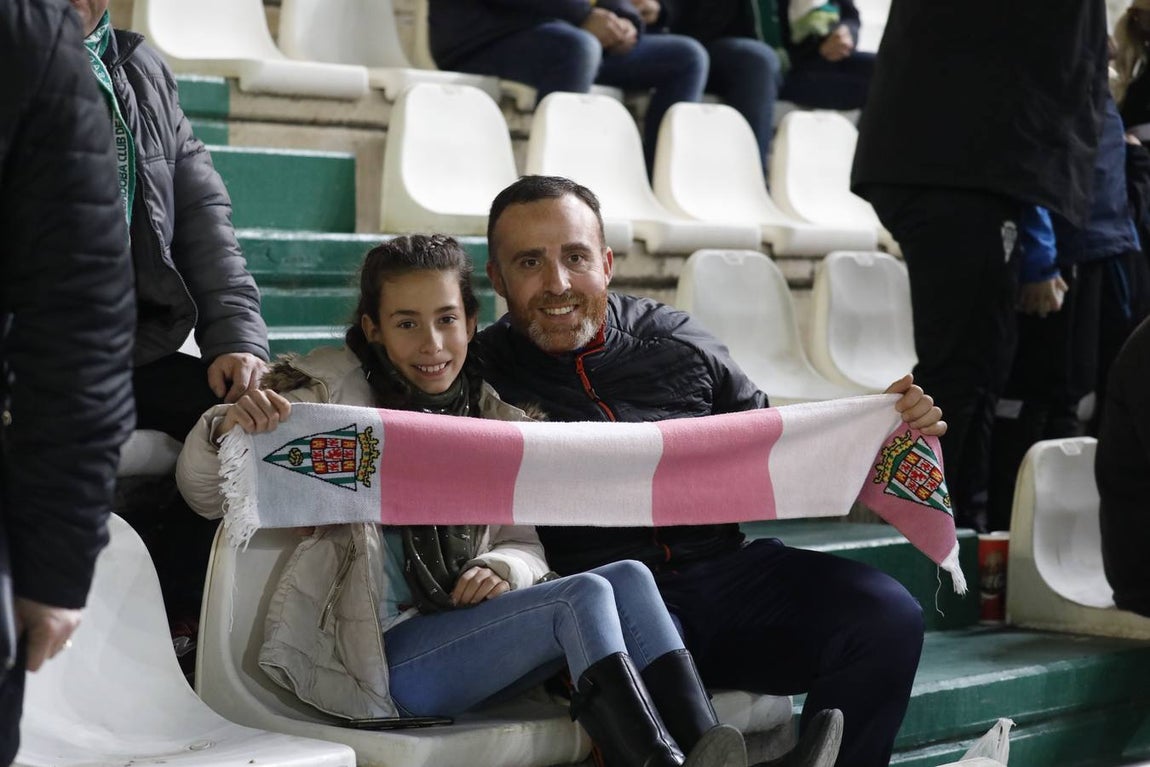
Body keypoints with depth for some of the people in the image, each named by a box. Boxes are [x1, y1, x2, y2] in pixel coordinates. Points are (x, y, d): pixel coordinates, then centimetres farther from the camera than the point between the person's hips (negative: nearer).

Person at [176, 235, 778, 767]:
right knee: (584, 595, -23)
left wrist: (502, 567, -10)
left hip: (467, 641, 6)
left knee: (630, 578, -16)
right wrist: (226, 428, -29)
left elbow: (525, 546, 15)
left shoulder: (495, 419, 15)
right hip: (380, 657, -6)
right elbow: (203, 492, -5)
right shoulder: (333, 392, 0)